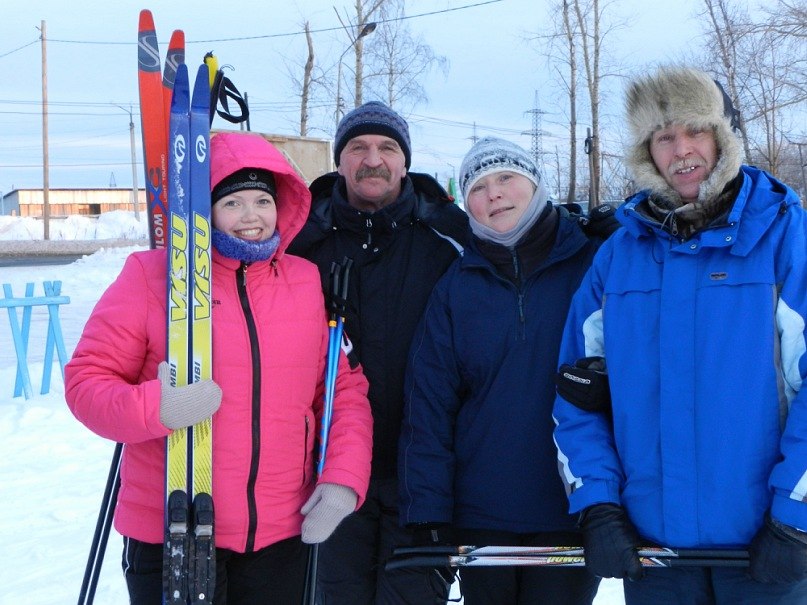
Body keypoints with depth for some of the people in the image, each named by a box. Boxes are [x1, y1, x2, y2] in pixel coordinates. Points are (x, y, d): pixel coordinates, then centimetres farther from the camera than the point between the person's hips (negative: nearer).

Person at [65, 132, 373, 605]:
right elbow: (87, 379, -5)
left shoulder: (309, 282, 6)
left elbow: (345, 388, 10)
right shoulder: (151, 274, -5)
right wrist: (154, 408, -25)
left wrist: (343, 479, -3)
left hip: (282, 537, 3)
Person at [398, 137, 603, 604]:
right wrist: (427, 513, -6)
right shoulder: (455, 288, 5)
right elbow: (428, 407, 1)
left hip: (571, 515, -2)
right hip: (480, 517, 2)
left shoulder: (596, 265, -2)